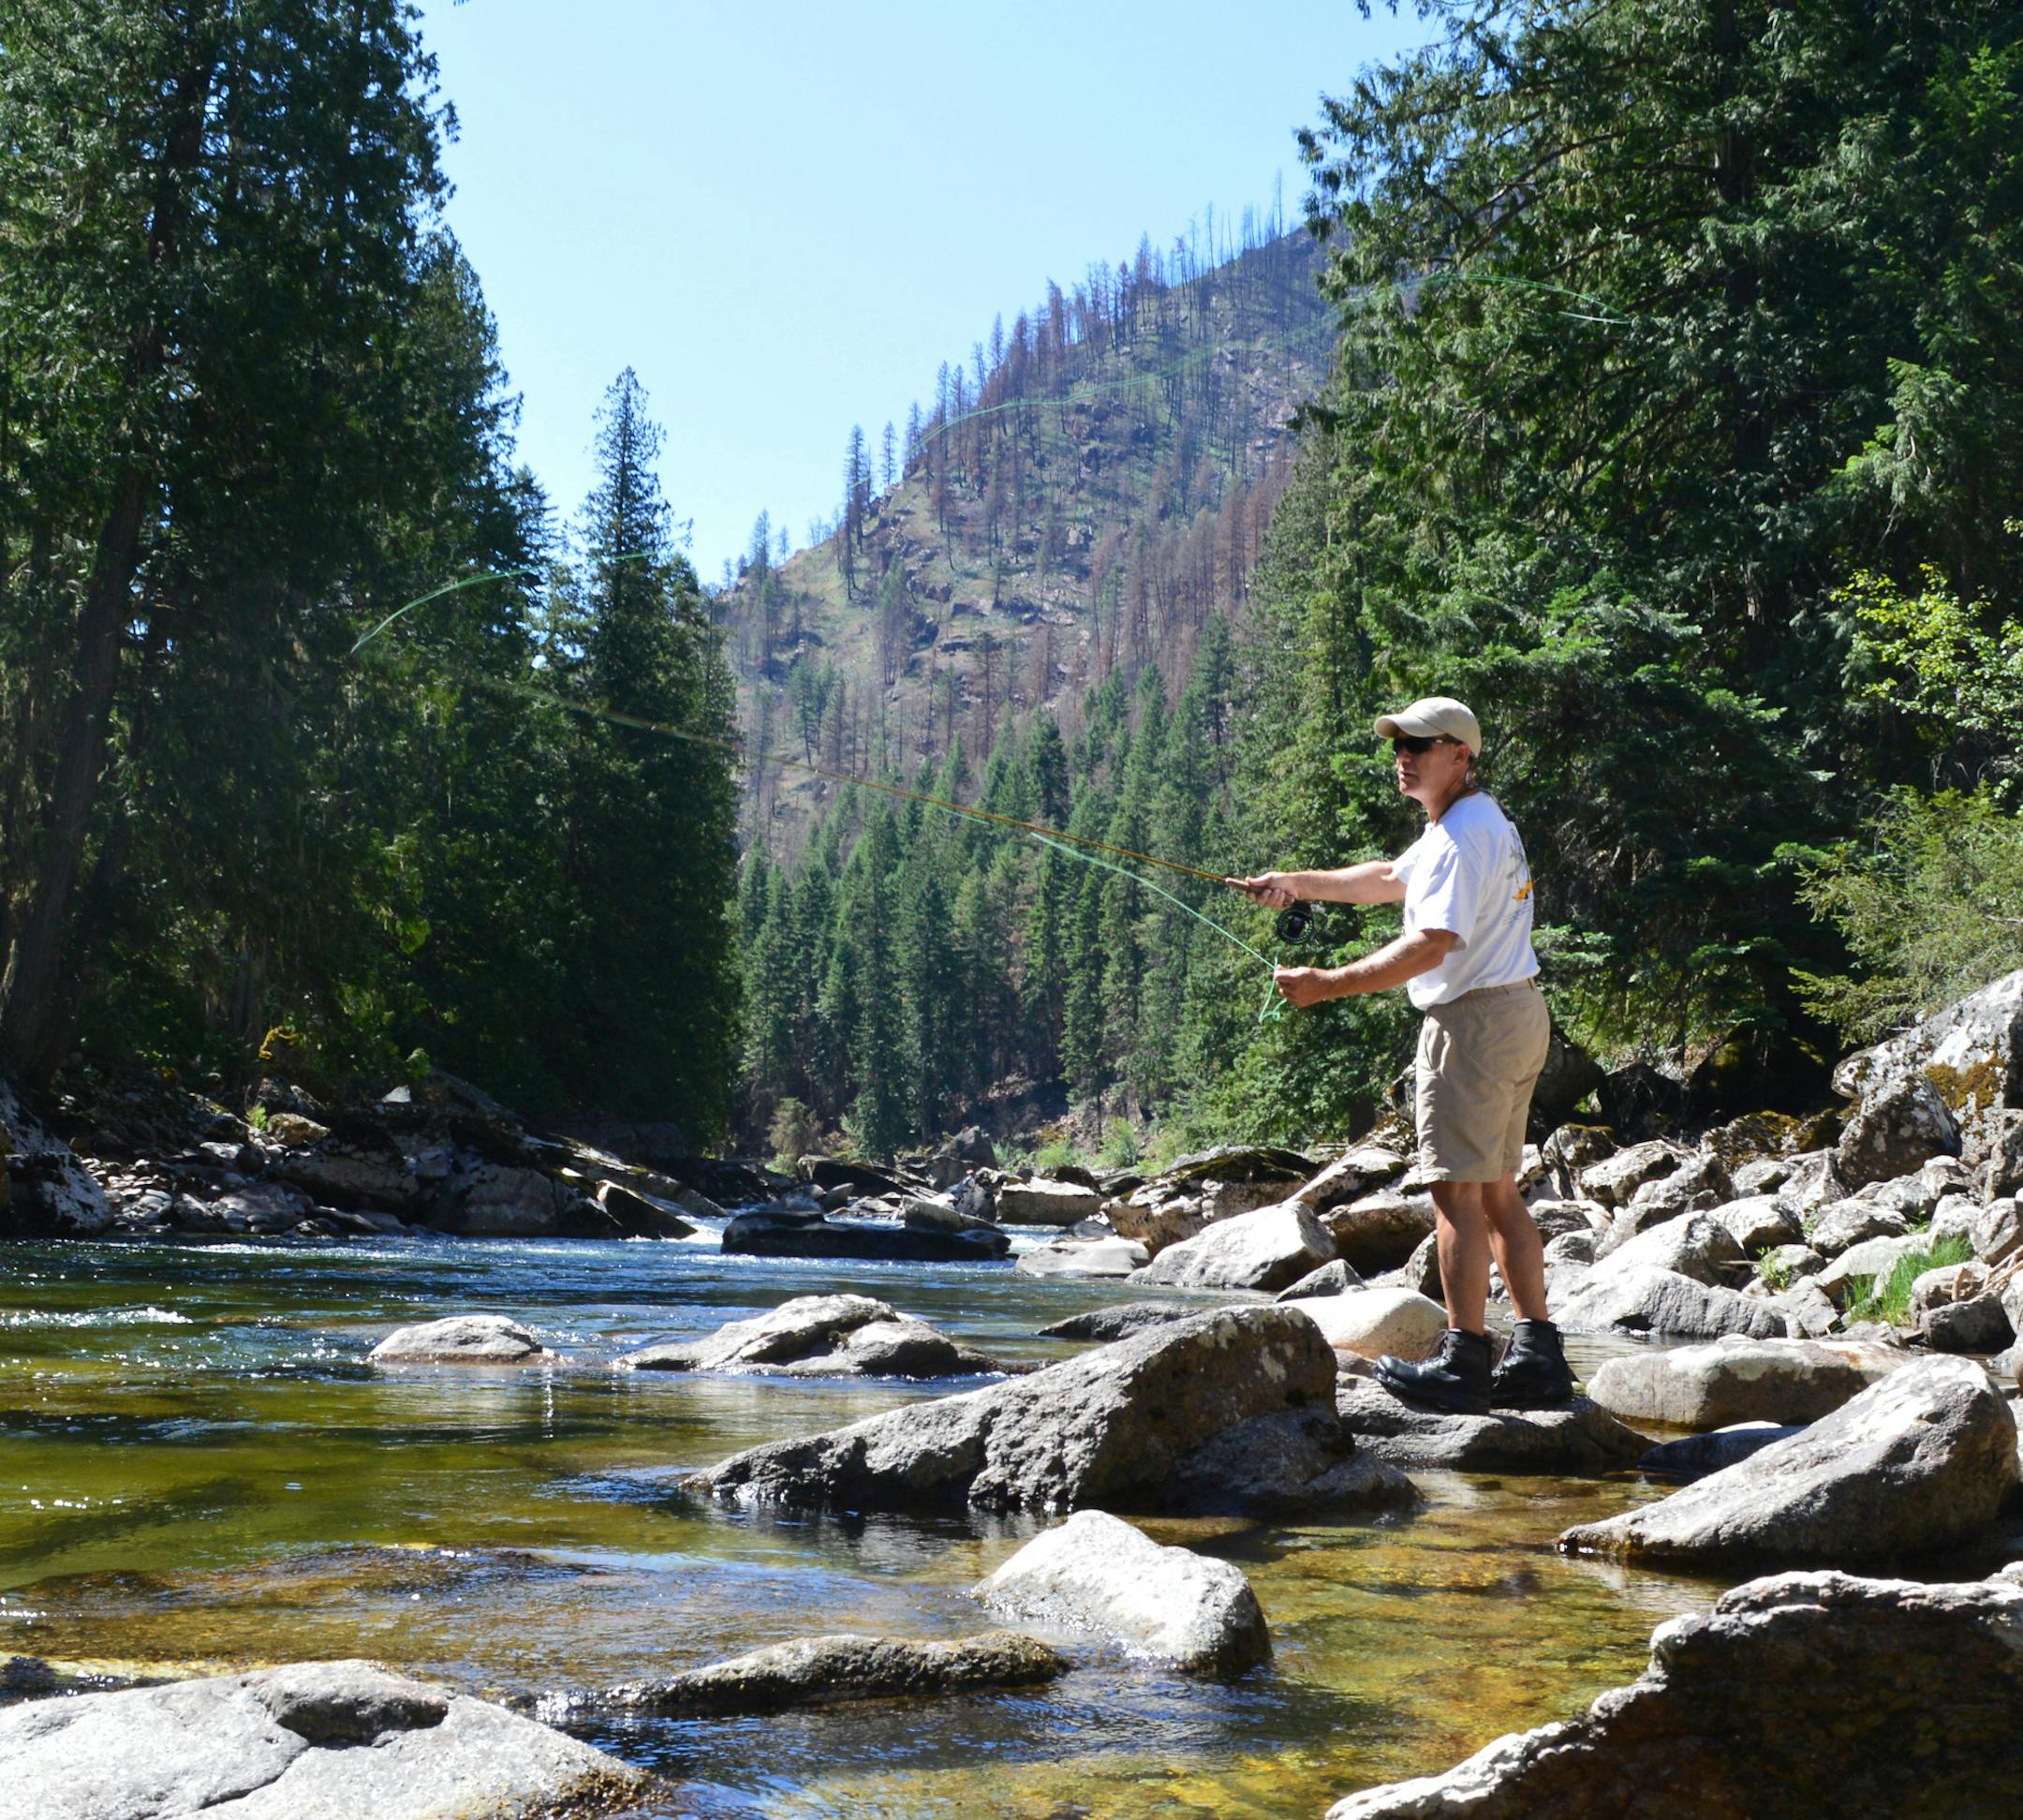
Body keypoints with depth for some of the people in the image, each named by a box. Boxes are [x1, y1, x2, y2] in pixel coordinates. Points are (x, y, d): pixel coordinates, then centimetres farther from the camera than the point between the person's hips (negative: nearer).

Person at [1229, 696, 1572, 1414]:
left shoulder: (1463, 837, -16)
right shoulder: (1479, 821, 18)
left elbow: (1431, 946, -25)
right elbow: (1390, 879, 31)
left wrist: (1326, 985, -23)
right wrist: (1299, 883, 25)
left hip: (1474, 1021, -11)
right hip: (1516, 1014, 11)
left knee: (1457, 1191, -9)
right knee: (1497, 1190, 12)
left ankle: (1463, 1362, -9)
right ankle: (1537, 1356, 12)